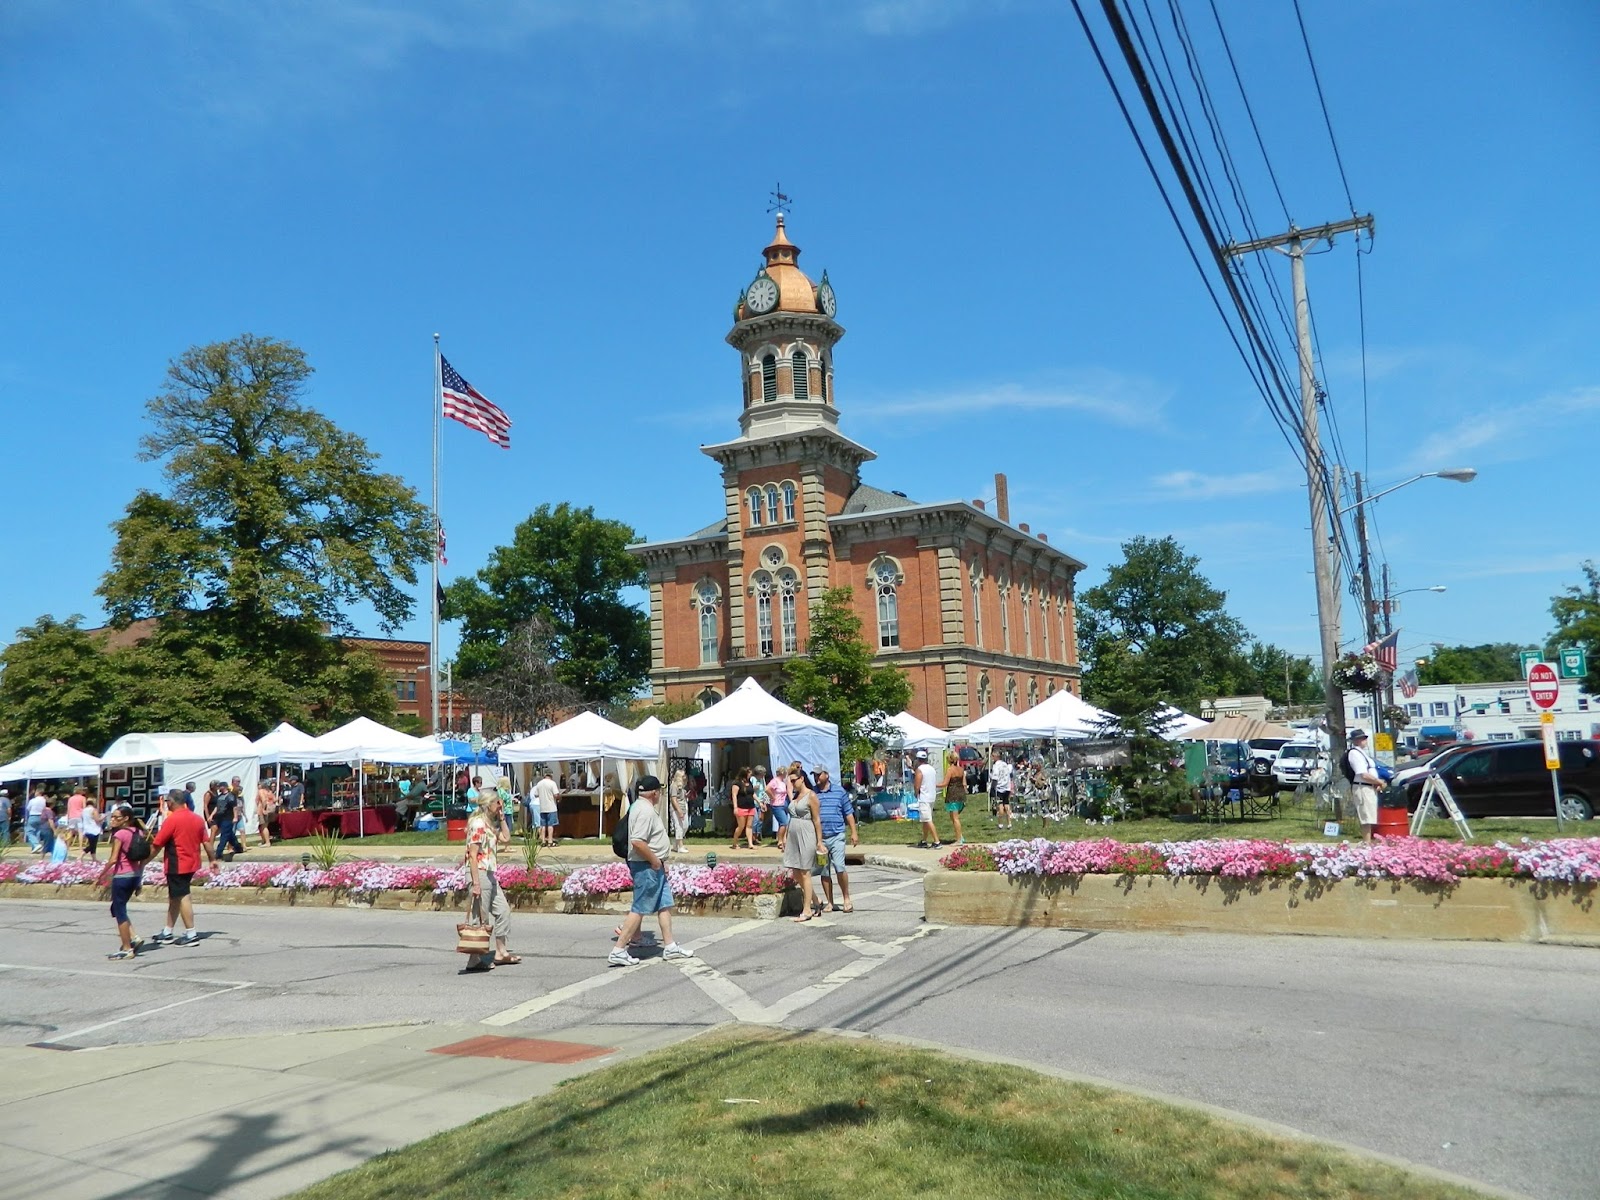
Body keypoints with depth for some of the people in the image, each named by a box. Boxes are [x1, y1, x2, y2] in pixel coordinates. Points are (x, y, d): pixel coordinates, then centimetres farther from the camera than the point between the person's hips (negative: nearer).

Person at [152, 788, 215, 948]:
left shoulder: (172, 819, -15)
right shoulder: (197, 818, 6)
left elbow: (157, 844, -11)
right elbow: (206, 842, 8)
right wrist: (212, 859, 17)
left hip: (177, 865, -8)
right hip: (191, 863, 8)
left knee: (182, 897, -3)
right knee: (174, 897, 17)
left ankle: (191, 934, -3)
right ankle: (168, 932, 25)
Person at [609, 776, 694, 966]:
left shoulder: (640, 806, 13)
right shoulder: (646, 810, -20)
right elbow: (637, 842, -30)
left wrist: (659, 861, 19)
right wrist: (655, 861, -20)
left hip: (654, 867, 11)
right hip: (647, 867, -11)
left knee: (665, 905, 13)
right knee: (639, 909, -6)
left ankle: (670, 946, 20)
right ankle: (618, 951, -1)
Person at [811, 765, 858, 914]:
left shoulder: (839, 791, 4)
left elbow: (849, 813, 8)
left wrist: (853, 833, 4)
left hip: (836, 836, -2)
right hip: (819, 838, 2)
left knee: (839, 868, -11)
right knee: (824, 872, 6)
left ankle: (846, 900, 4)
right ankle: (830, 903, 16)